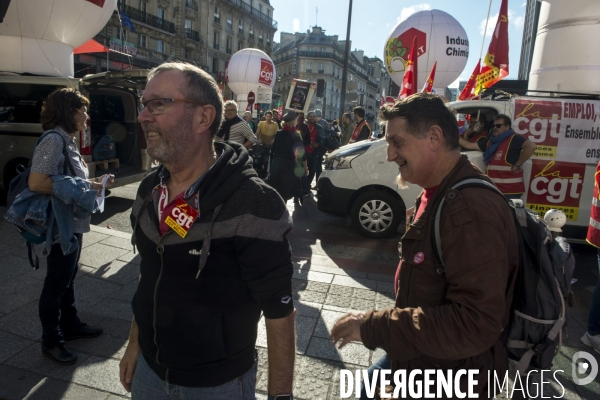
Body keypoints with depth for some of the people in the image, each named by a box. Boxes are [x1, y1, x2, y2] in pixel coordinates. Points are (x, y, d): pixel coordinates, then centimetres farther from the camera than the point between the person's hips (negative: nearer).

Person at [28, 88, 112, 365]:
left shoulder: (68, 141, 11)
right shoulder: (53, 141, -19)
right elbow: (36, 183, -29)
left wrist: (95, 183, 6)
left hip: (73, 224, 9)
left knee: (68, 278, 21)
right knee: (56, 284, 4)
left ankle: (70, 325, 37)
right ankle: (51, 341, 20)